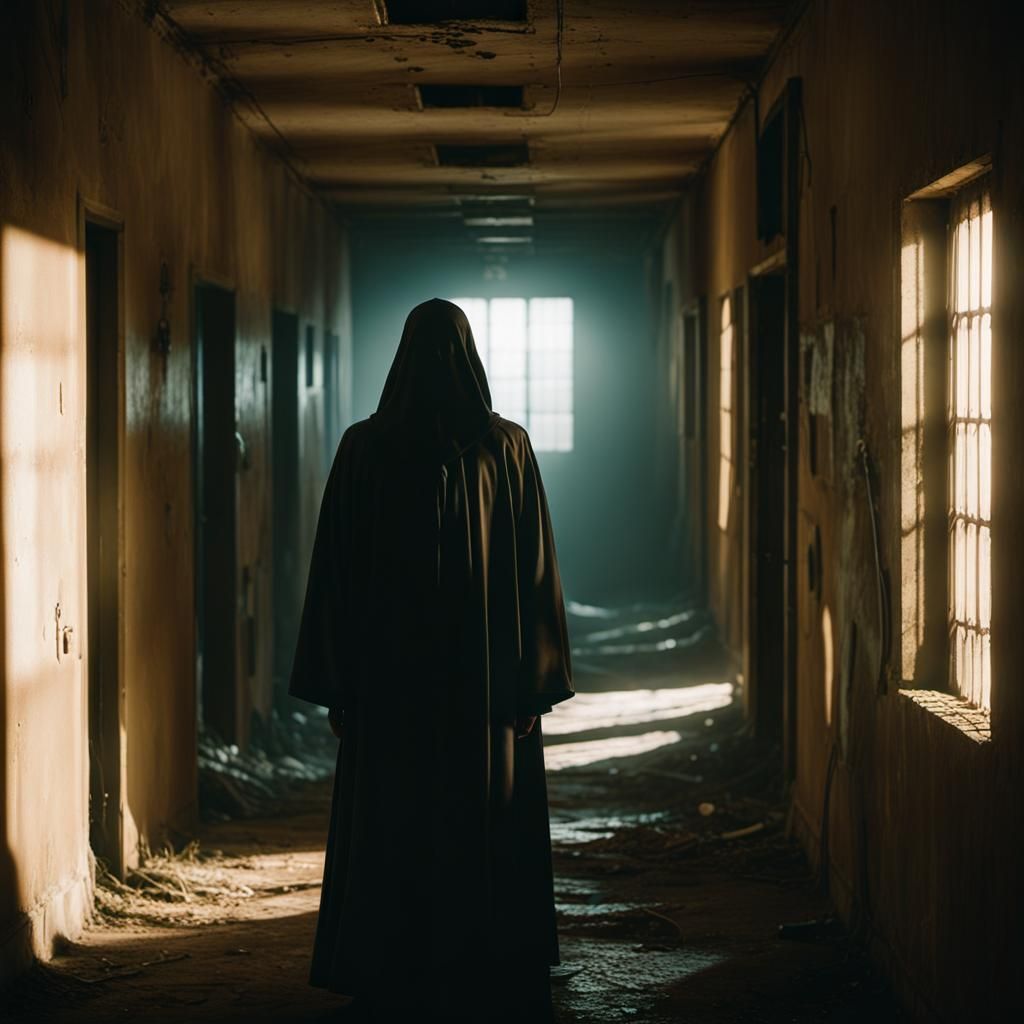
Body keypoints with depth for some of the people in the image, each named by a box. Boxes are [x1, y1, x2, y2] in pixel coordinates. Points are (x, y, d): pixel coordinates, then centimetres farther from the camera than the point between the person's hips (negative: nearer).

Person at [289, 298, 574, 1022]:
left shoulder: (364, 448, -3)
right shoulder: (507, 447, -3)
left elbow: (336, 575, -2)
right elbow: (536, 573, -4)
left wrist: (338, 686, 3)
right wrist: (534, 684, 1)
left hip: (388, 678, 0)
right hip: (485, 679, 0)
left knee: (392, 840, 7)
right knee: (485, 837, 6)